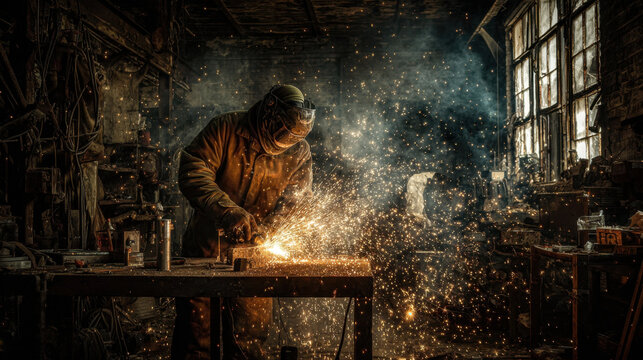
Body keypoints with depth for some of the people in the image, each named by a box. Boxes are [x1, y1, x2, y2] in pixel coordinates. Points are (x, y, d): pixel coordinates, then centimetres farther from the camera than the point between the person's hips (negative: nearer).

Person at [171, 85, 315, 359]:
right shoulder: (224, 129, -9)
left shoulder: (299, 152, 0)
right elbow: (192, 172, -18)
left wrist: (271, 230, -21)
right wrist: (227, 210, -32)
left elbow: (298, 199, -2)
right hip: (206, 251, -2)